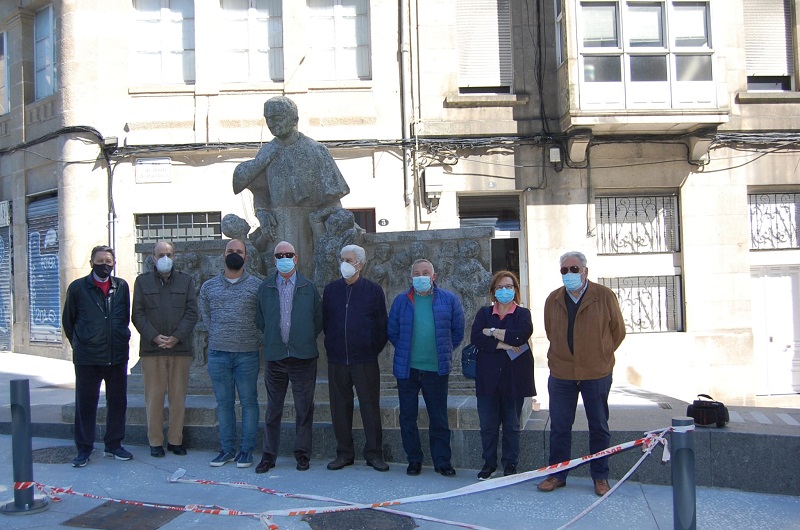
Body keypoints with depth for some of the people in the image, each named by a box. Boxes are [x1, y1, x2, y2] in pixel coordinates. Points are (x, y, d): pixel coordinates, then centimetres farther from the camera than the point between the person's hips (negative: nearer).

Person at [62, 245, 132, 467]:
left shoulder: (122, 286, 6)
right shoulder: (77, 288, -1)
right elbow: (68, 321, 7)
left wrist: (121, 340, 12)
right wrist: (79, 345, 9)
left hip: (117, 356, 3)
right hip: (87, 358, -3)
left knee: (117, 402, 9)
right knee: (86, 404, 4)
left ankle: (113, 445, 23)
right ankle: (84, 449, 16)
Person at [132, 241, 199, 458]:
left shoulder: (186, 281, 10)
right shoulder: (142, 281, 9)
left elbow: (192, 312, 3)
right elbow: (137, 314, 3)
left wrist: (177, 337, -9)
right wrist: (154, 337, -10)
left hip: (180, 348, 1)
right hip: (151, 349, -1)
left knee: (178, 396, 3)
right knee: (154, 396, 1)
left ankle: (175, 439, 13)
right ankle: (155, 441, 10)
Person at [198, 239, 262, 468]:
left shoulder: (257, 286, 0)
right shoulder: (209, 287, 8)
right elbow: (205, 316, 15)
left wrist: (257, 343, -1)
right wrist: (220, 338, 7)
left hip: (247, 353, -2)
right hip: (218, 353, 3)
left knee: (249, 402, 3)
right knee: (224, 403, 9)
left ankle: (247, 450, 12)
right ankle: (227, 449, 18)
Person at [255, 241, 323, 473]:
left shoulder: (308, 288, 3)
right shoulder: (265, 288, 5)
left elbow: (319, 320, 8)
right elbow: (260, 321, 13)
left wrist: (306, 339, 5)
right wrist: (273, 339, 8)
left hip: (303, 357, -1)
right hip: (274, 357, 1)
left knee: (304, 408, 5)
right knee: (273, 409, 7)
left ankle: (302, 454, 17)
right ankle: (269, 454, 17)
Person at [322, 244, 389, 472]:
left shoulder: (373, 290, 0)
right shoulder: (331, 289, 7)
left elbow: (382, 326, 3)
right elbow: (325, 321, 14)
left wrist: (374, 350, 1)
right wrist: (332, 347, 10)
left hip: (365, 360, -2)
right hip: (337, 360, 3)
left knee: (370, 407, 2)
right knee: (340, 408, 8)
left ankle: (374, 453, 12)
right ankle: (344, 453, 19)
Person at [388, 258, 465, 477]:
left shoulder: (449, 300, 1)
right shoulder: (401, 301, 3)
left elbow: (458, 332, 8)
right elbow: (392, 331, 9)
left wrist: (444, 352, 8)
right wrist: (405, 351, 8)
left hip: (436, 369, -1)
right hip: (407, 369, 1)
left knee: (439, 418, 6)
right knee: (408, 417, 8)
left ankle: (442, 462, 16)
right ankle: (414, 460, 21)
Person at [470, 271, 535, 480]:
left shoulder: (522, 314, 4)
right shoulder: (484, 313, 10)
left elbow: (521, 335, -17)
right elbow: (476, 338, -7)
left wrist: (493, 332, -9)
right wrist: (502, 345, -16)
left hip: (513, 376, -1)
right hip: (488, 376, 2)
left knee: (511, 424, 7)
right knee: (488, 424, 4)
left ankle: (510, 464, 19)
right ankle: (489, 463, 19)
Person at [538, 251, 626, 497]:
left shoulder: (604, 296, -5)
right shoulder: (553, 300, 3)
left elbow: (618, 331, 5)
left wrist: (601, 356, 9)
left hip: (597, 374, -2)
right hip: (561, 374, 2)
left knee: (599, 428, 9)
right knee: (559, 427, 8)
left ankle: (600, 477, 23)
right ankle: (557, 475, 20)